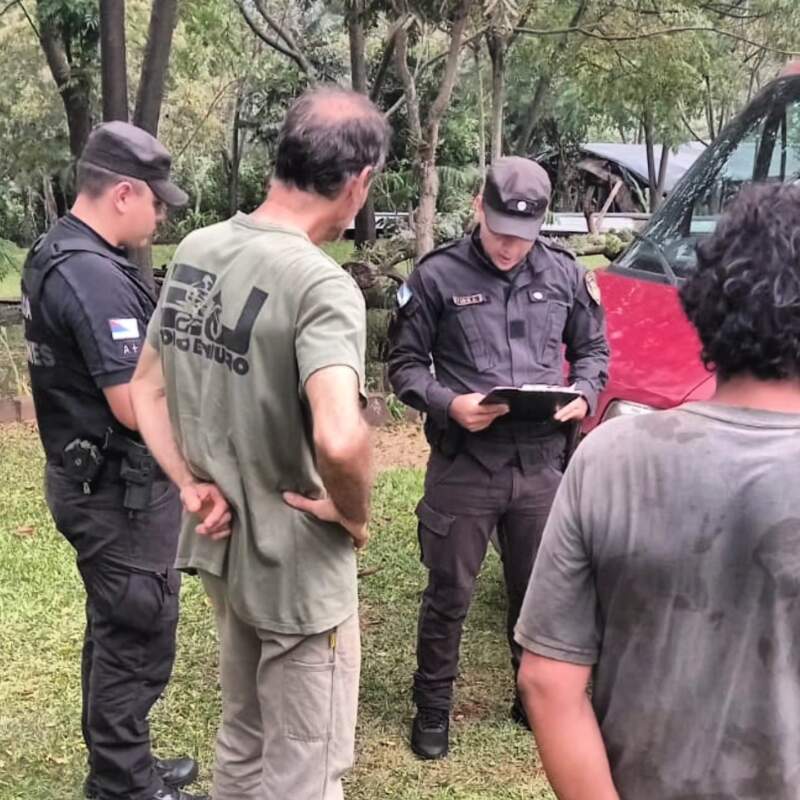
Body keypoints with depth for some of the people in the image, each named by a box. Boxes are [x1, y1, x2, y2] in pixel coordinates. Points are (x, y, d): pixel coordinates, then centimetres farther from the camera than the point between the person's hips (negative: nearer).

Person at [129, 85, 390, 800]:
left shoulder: (195, 252, 0)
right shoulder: (321, 284, -25)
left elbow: (147, 388, 9)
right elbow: (339, 439, -39)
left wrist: (191, 484, 2)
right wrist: (354, 513, -19)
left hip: (220, 550, 8)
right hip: (297, 567, -7)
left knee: (243, 743, 27)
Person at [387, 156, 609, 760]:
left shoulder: (565, 274, 4)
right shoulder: (437, 276, -6)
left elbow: (593, 348, 15)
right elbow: (404, 365, -1)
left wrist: (584, 395, -5)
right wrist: (448, 404, -19)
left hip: (542, 463, 3)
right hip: (463, 465, -3)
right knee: (449, 595, 9)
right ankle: (433, 707, 28)